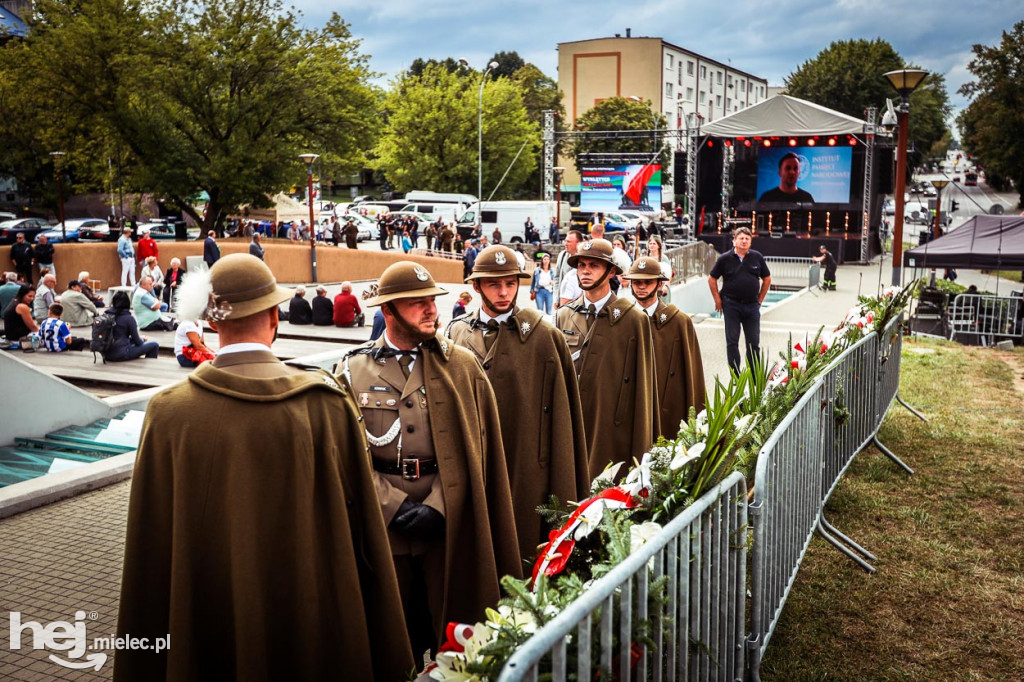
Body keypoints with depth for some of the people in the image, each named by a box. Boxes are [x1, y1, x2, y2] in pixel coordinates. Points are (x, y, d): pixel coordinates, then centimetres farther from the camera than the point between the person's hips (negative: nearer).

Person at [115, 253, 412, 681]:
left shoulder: (169, 413, -12)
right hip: (313, 629, -1)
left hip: (205, 636, 1)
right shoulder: (325, 404, -14)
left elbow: (150, 550, -7)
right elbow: (363, 533, -10)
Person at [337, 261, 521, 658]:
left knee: (448, 626, 10)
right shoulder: (354, 371, 1)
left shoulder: (462, 366, 2)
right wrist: (397, 507, -11)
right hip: (382, 522, 0)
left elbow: (472, 448, -2)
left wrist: (436, 507, -11)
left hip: (447, 523, 0)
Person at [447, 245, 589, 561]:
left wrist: (564, 494, -4)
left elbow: (563, 415, -3)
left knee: (525, 555, 6)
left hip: (526, 474, -3)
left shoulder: (546, 338, -4)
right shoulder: (457, 333, 6)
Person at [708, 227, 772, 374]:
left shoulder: (757, 257, 2)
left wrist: (760, 300, 8)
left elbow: (767, 279, 12)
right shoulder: (725, 258, -2)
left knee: (754, 342, 6)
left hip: (752, 306, 2)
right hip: (731, 305, -2)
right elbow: (712, 279, 5)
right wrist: (718, 300, 0)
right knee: (732, 342, 3)